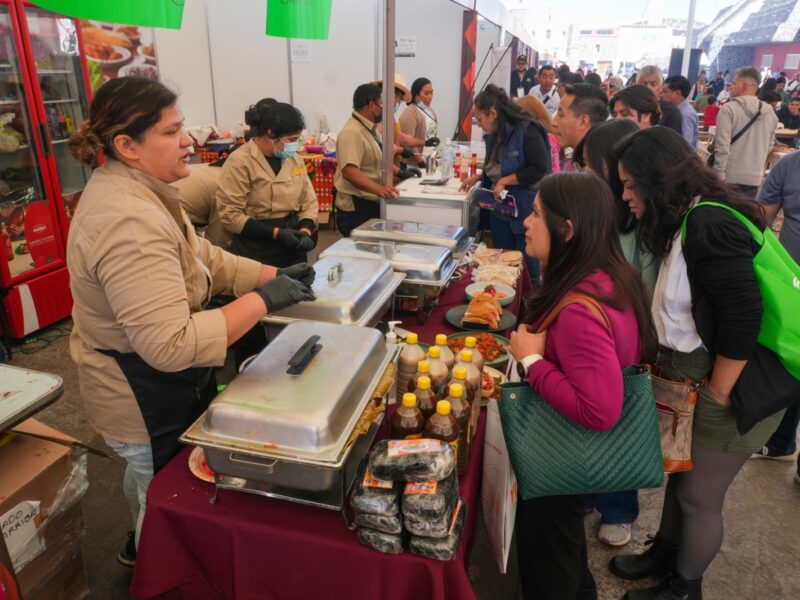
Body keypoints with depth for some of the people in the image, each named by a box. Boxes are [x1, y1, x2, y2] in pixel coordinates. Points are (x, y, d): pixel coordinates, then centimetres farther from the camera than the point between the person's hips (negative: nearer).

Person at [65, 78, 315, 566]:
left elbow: (203, 257, 6)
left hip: (146, 387, 10)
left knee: (148, 481, 34)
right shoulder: (130, 222, -33)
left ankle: (143, 546, 61)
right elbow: (171, 345, -38)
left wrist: (272, 274, -5)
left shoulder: (130, 187, 0)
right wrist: (262, 300, -32)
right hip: (151, 401, -10)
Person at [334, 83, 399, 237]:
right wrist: (379, 189, -46)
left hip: (372, 204, 10)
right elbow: (349, 171, -35)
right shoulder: (352, 132, -22)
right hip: (356, 208, -10)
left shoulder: (370, 129, 11)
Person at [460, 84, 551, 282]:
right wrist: (478, 177, 7)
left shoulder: (527, 130, -16)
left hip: (525, 211, -7)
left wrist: (506, 181, -19)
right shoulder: (493, 135, 9)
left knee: (527, 266, 6)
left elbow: (540, 169, -20)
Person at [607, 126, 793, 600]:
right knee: (680, 476, 22)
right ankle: (664, 556, 44)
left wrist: (718, 395, -16)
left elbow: (744, 318, -27)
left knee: (699, 497, 10)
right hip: (698, 385, 8)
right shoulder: (687, 223, 6)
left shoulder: (708, 226, -24)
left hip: (737, 394, -8)